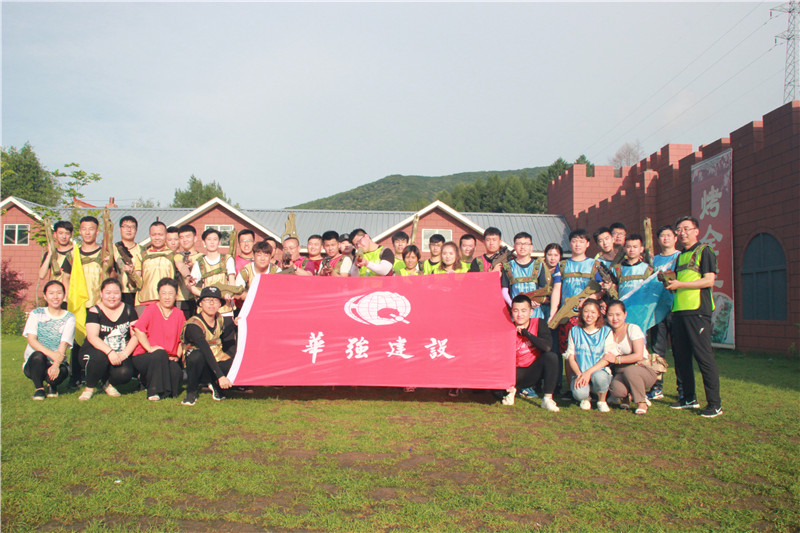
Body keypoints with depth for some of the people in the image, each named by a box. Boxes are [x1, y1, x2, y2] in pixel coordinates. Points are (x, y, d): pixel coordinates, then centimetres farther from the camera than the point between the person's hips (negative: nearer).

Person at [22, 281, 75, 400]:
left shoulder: (69, 318, 1)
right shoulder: (36, 313, 3)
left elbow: (64, 344, -10)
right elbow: (31, 339, -10)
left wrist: (56, 364, -29)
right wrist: (51, 353, -28)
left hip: (58, 362, 0)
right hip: (33, 363, 0)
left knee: (62, 372, -33)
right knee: (38, 355, -34)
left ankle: (52, 385, 7)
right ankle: (38, 388, -7)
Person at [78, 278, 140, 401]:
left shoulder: (128, 310, 6)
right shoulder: (94, 312, -3)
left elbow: (135, 335, 0)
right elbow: (92, 337, -16)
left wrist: (125, 353, -17)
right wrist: (109, 352, -32)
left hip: (120, 355, 1)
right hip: (97, 351, -1)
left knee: (125, 373, -29)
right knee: (100, 357, -37)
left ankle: (110, 383, 10)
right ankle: (89, 388, -7)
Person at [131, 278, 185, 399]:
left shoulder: (179, 314, 9)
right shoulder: (151, 309, -1)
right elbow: (138, 329, -16)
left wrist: (177, 356, -4)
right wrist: (150, 348, -24)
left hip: (168, 358, 3)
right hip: (143, 357, -3)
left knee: (177, 372, -28)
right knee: (160, 354, -36)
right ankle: (154, 391, -20)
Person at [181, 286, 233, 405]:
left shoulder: (219, 319, 1)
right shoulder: (193, 325, -22)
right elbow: (206, 352, -33)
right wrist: (220, 376, -42)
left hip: (217, 362, 6)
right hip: (199, 366, -6)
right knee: (197, 355, -39)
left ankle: (216, 386, 11)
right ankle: (191, 392, -13)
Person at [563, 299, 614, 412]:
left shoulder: (606, 331, 5)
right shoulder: (574, 331, 10)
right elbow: (570, 356, 6)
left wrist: (589, 372, -16)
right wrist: (579, 374, -12)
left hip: (600, 371, -1)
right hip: (580, 374, 1)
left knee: (599, 376, -38)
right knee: (579, 393, -32)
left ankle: (602, 400, -3)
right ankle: (585, 398, 9)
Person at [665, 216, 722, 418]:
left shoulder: (704, 251, 0)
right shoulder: (681, 256, 22)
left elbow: (709, 280, -11)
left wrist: (680, 284, -16)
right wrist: (669, 282, 5)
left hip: (697, 310, -8)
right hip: (678, 310, 8)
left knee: (704, 356, -8)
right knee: (681, 357, 9)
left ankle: (715, 404, -2)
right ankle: (689, 398, 20)